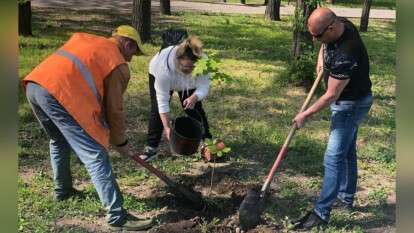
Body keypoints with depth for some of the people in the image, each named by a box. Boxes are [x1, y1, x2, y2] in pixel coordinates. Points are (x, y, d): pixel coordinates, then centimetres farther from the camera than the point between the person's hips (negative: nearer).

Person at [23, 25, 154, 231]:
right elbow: (114, 110, 8)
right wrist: (120, 142, 21)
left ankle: (62, 191, 45)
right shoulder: (119, 65, 8)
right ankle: (117, 216, -4)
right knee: (95, 156, -5)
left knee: (59, 141, 31)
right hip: (59, 94, -8)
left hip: (34, 85, 9)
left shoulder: (83, 38, 28)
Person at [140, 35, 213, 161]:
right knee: (157, 109, -9)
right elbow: (162, 100, -37)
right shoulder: (164, 66, -44)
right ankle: (151, 147, 1)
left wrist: (194, 97, -55)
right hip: (158, 74, -2)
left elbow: (204, 87, -32)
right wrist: (167, 127, -37)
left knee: (194, 109, -3)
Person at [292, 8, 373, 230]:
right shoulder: (341, 24, -9)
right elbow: (325, 44, 19)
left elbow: (331, 96, -26)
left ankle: (321, 213, 0)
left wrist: (305, 114, -16)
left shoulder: (345, 55, -36)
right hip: (346, 100, 10)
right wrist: (321, 57, 4)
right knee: (347, 151, 20)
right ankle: (346, 197, 36)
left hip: (351, 104, -10)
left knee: (334, 158, -8)